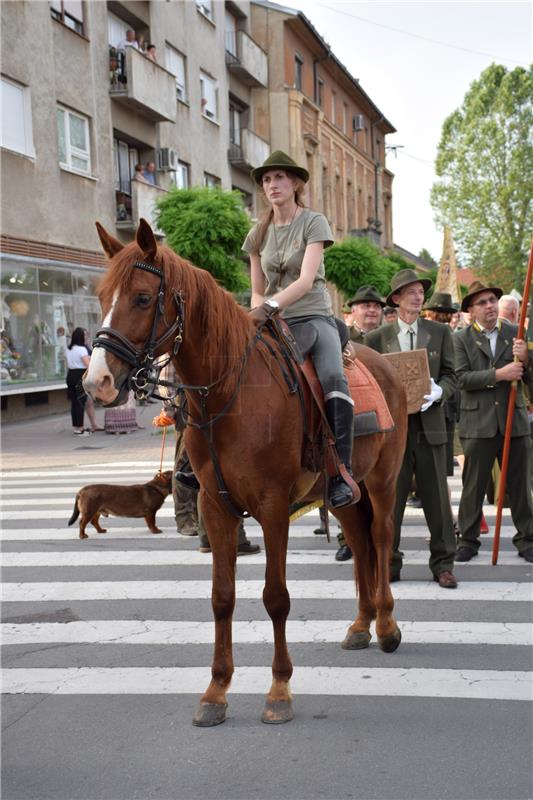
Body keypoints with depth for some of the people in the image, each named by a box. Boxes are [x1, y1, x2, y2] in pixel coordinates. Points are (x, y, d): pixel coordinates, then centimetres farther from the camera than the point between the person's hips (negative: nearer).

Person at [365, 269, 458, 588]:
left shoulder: (440, 332, 9)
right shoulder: (377, 338, 7)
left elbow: (451, 376, 6)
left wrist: (437, 391, -15)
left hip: (430, 424, 1)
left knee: (437, 497, 4)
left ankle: (443, 564, 13)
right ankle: (388, 563, 13)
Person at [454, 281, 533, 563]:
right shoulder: (461, 339, 1)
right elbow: (462, 378, -11)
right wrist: (499, 374, -20)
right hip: (478, 422, -2)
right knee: (473, 485, 5)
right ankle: (468, 540, 16)